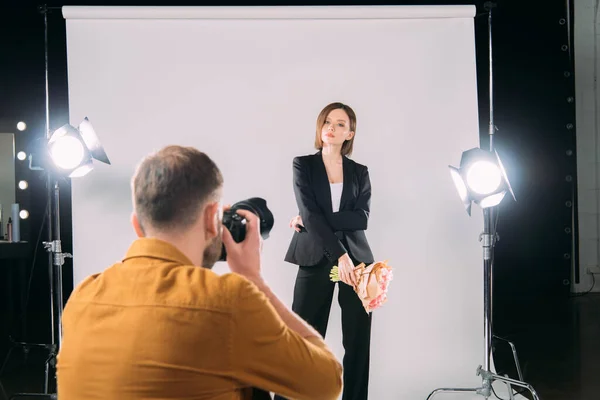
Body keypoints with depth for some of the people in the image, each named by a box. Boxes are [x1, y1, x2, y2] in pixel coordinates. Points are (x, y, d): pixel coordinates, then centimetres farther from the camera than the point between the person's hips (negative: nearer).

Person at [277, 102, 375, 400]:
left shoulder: (360, 173, 11)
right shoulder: (303, 165, 5)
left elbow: (362, 218, -3)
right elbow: (310, 213, -8)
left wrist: (311, 221, -10)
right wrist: (339, 255, -18)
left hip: (356, 260, 2)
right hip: (316, 260, -2)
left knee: (358, 341, 4)